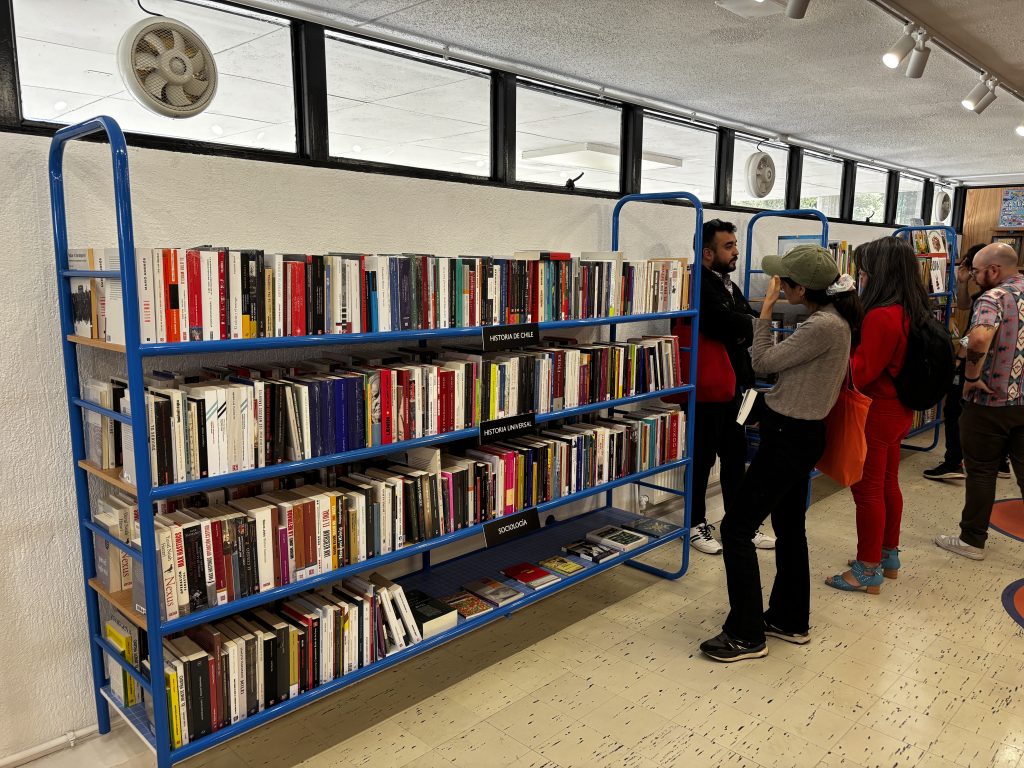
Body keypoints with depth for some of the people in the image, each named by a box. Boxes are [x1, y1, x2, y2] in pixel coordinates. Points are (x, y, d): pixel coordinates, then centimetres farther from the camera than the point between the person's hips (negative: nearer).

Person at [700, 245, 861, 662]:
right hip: (800, 434, 11)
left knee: (736, 527, -3)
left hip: (790, 437, -11)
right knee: (789, 526, 20)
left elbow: (763, 361, -16)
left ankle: (746, 635, 7)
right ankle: (790, 620, 35)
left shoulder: (823, 326, -24)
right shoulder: (834, 320, 8)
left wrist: (766, 308, -9)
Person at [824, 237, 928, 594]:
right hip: (897, 409, 9)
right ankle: (888, 556, 34)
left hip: (875, 413, -9)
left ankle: (868, 572, 12)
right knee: (887, 484, 20)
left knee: (867, 490, 1)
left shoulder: (881, 316, -25)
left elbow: (861, 372, -23)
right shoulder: (911, 311, 4)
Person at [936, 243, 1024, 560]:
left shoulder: (993, 298, -15)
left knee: (981, 472, 5)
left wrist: (971, 377, -22)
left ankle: (972, 540, 16)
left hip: (989, 402, -6)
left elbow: (980, 337, -36)